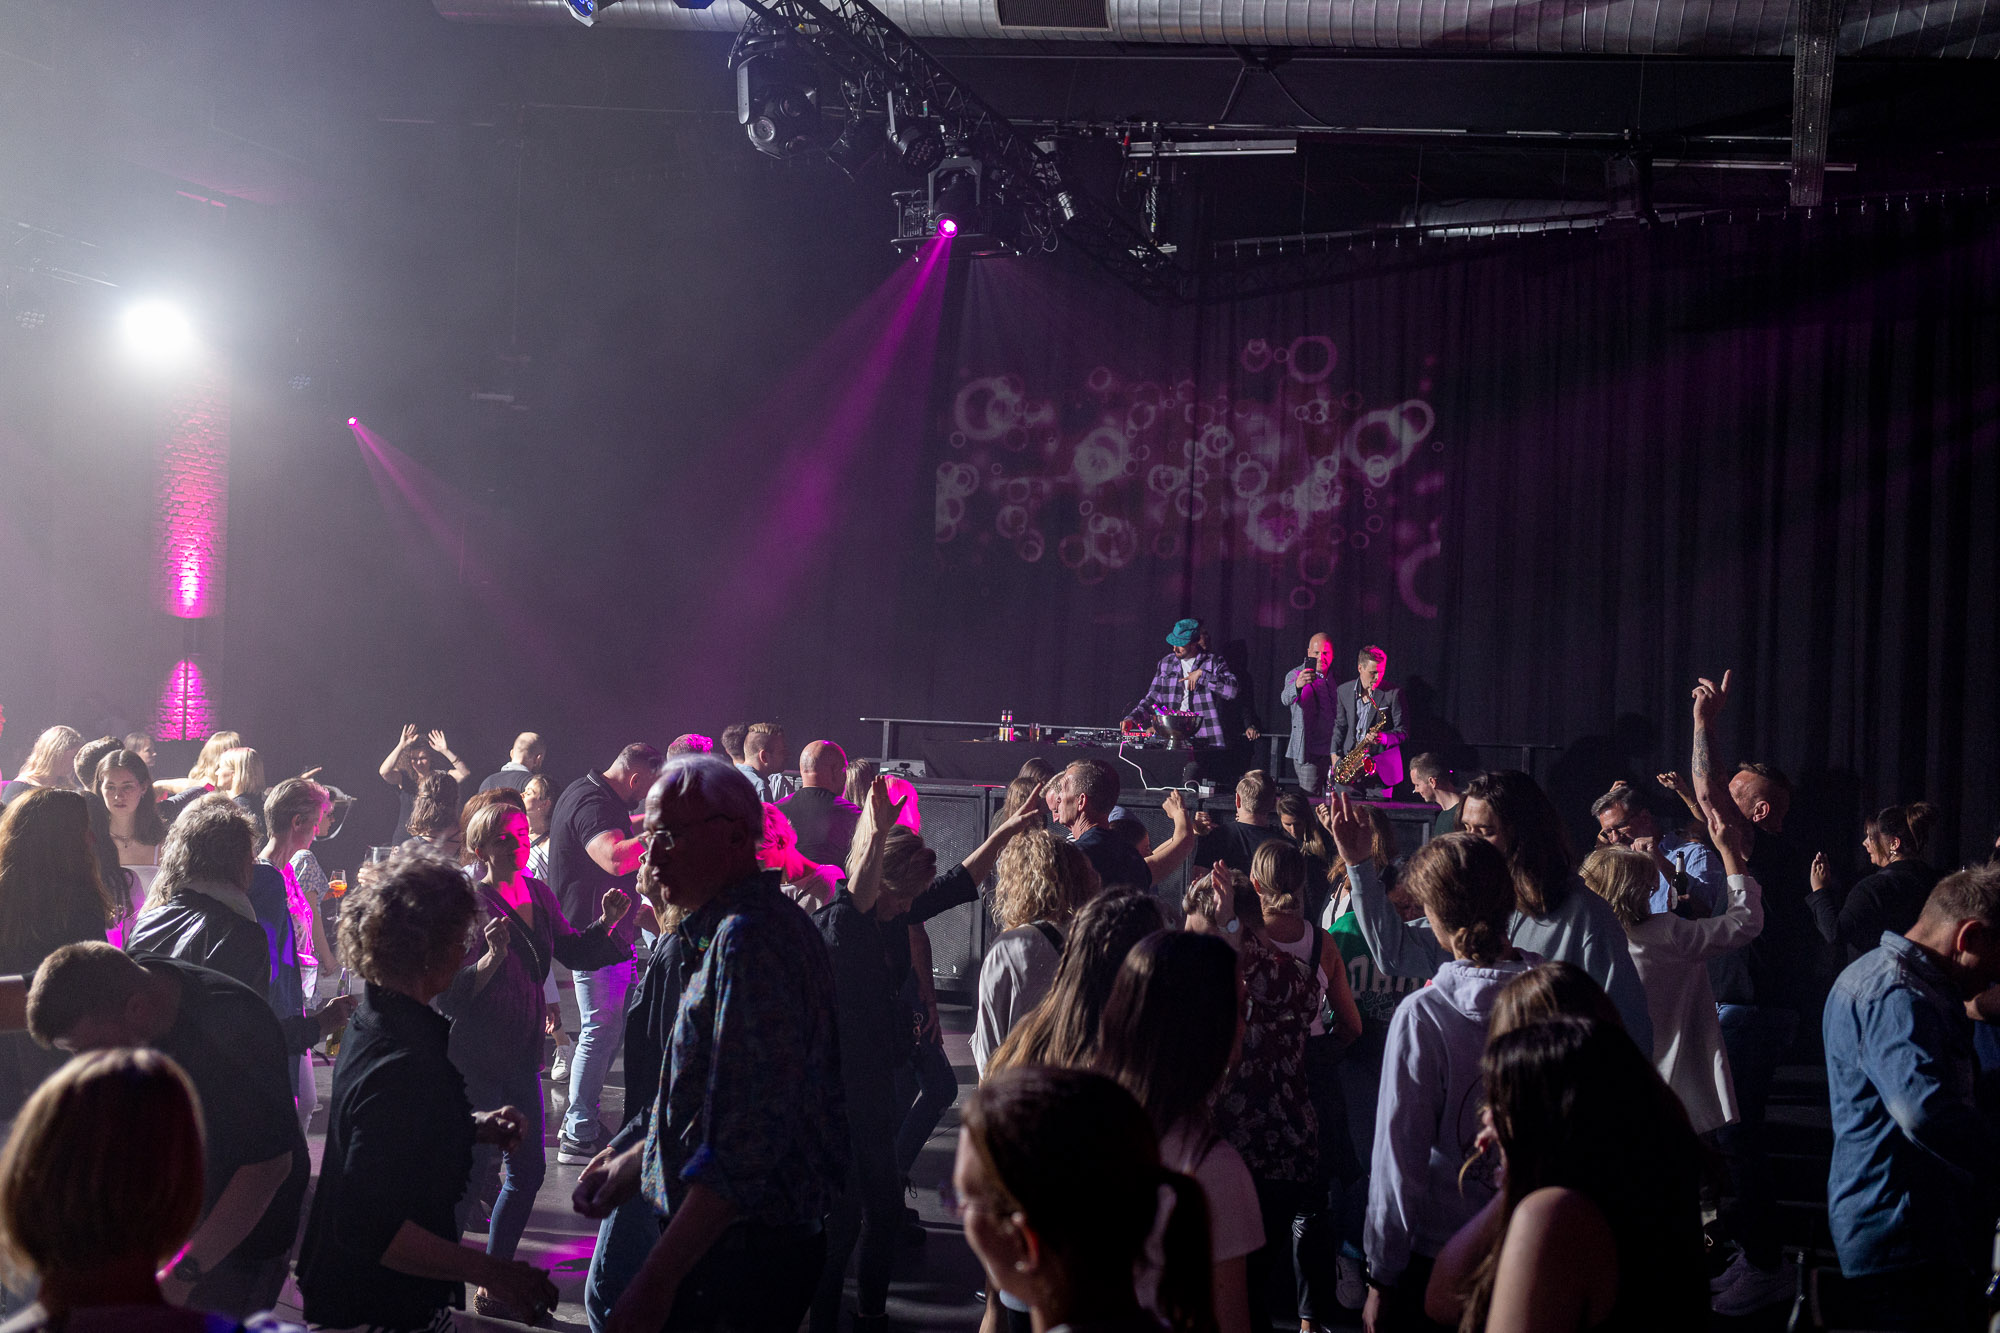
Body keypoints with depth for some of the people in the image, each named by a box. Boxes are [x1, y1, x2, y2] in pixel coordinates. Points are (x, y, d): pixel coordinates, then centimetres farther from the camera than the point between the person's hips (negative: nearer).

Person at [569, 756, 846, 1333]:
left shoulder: (745, 940, -20)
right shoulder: (774, 922, 14)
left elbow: (746, 1142, -27)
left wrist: (657, 1280, -25)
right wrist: (636, 1161, 19)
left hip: (742, 1257, -10)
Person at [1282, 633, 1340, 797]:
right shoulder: (1296, 675, -3)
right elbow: (1286, 699, -24)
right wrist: (1297, 685, -47)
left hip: (1335, 751, 4)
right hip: (1309, 751, -4)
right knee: (1309, 801, -8)